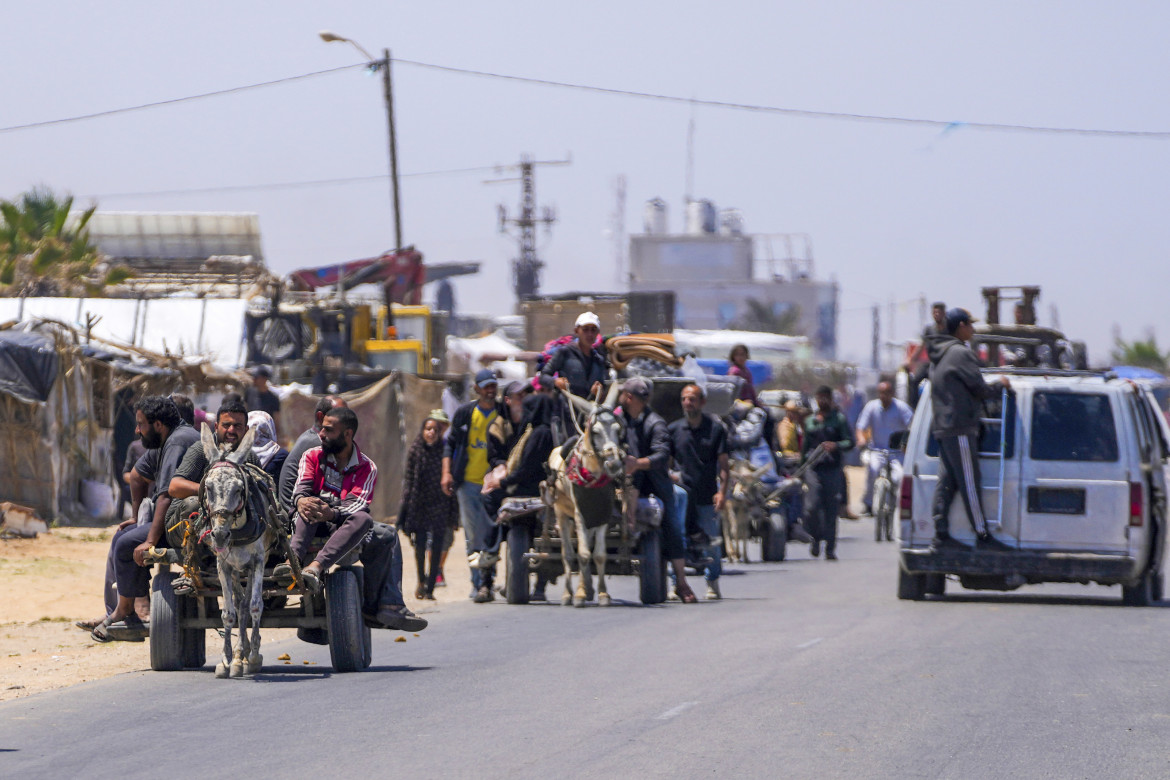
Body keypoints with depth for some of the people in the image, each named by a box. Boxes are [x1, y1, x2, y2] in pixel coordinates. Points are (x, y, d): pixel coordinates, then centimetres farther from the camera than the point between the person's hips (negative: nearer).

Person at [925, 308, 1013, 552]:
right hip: (961, 428, -10)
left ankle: (941, 535, 4)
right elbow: (980, 389, -11)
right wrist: (1001, 385, 8)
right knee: (969, 483, -6)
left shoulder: (939, 355, 19)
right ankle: (982, 535, -3)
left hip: (942, 428, 10)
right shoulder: (961, 353, -12)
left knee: (947, 483, 7)